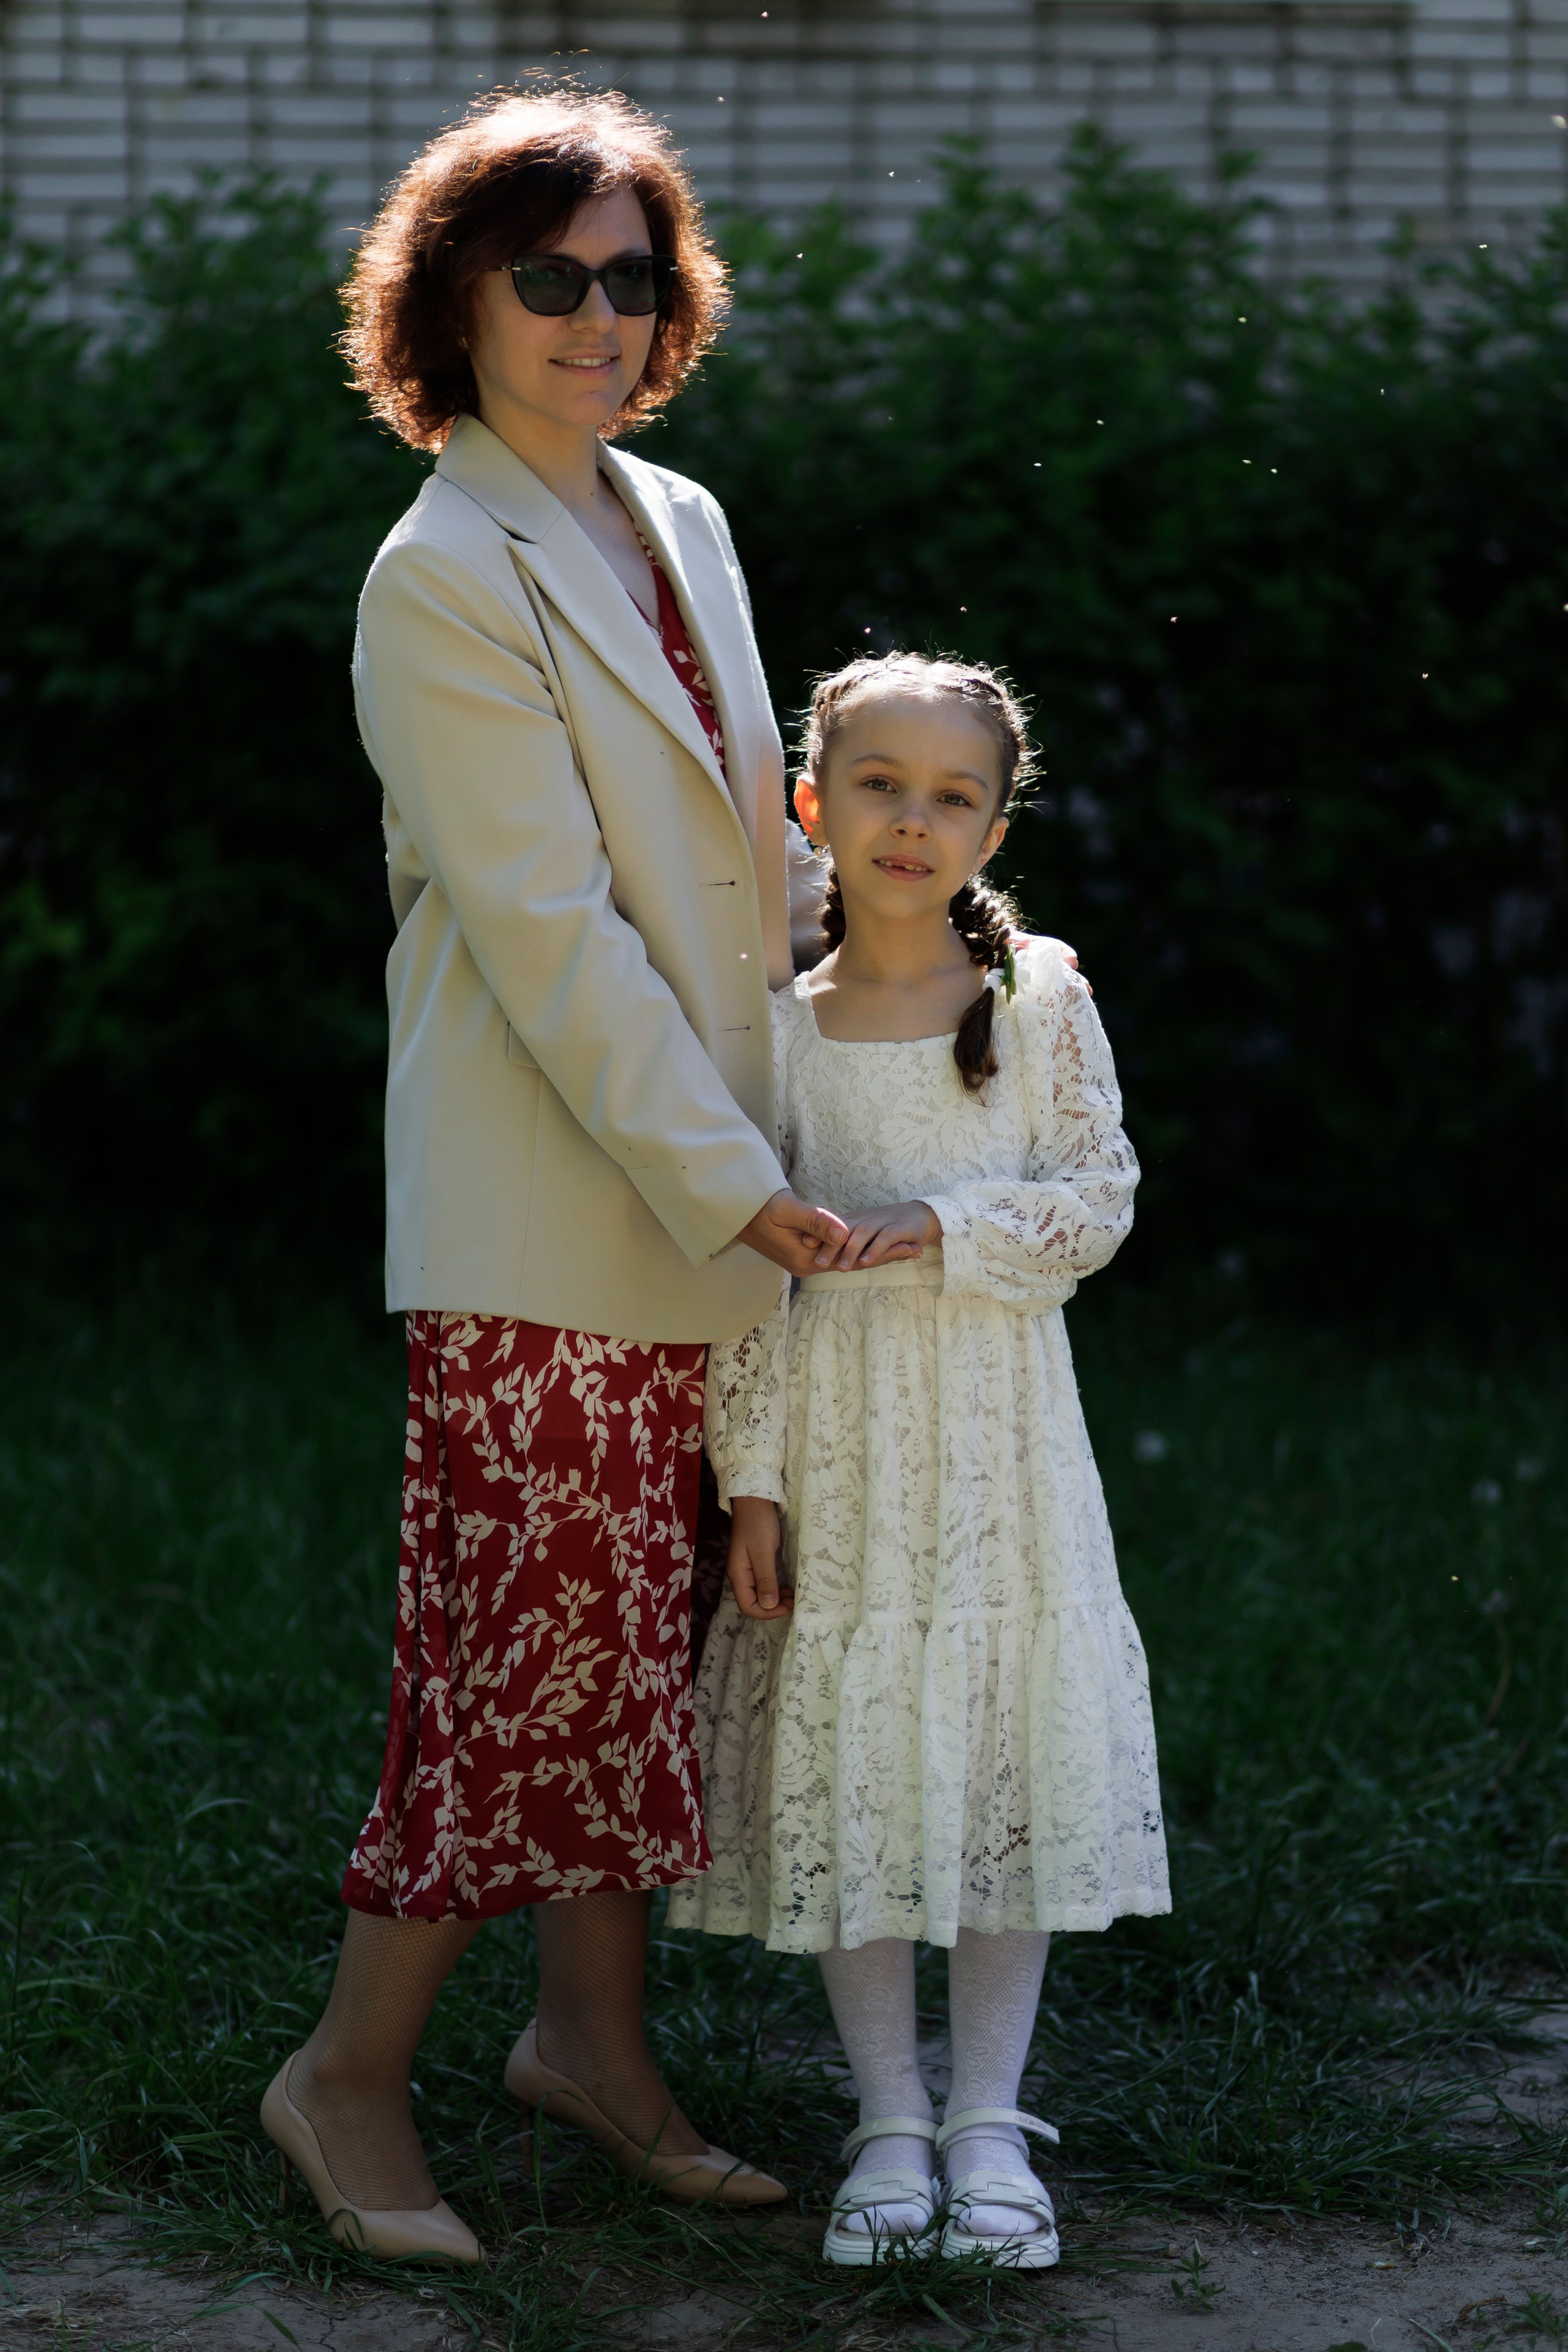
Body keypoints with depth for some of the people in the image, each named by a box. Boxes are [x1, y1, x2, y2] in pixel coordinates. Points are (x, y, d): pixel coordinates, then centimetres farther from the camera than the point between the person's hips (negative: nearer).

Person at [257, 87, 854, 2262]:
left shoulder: (683, 524, 13)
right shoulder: (444, 578, -12)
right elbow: (545, 933, -17)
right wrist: (727, 1179, -17)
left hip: (711, 1206, 7)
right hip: (545, 1223, -7)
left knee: (638, 1637, 12)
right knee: (538, 1635, -4)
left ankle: (596, 2040, 25)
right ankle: (354, 2071, 10)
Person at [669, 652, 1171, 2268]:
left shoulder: (1043, 1000, -1)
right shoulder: (777, 1027, 0)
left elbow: (1099, 1199, -2)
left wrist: (943, 1231, -17)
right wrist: (750, 1477, -4)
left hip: (996, 1441, 0)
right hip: (832, 1450, 0)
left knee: (1007, 1752, 2)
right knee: (844, 1768, 4)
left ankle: (988, 2121, 14)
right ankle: (889, 2122, 16)